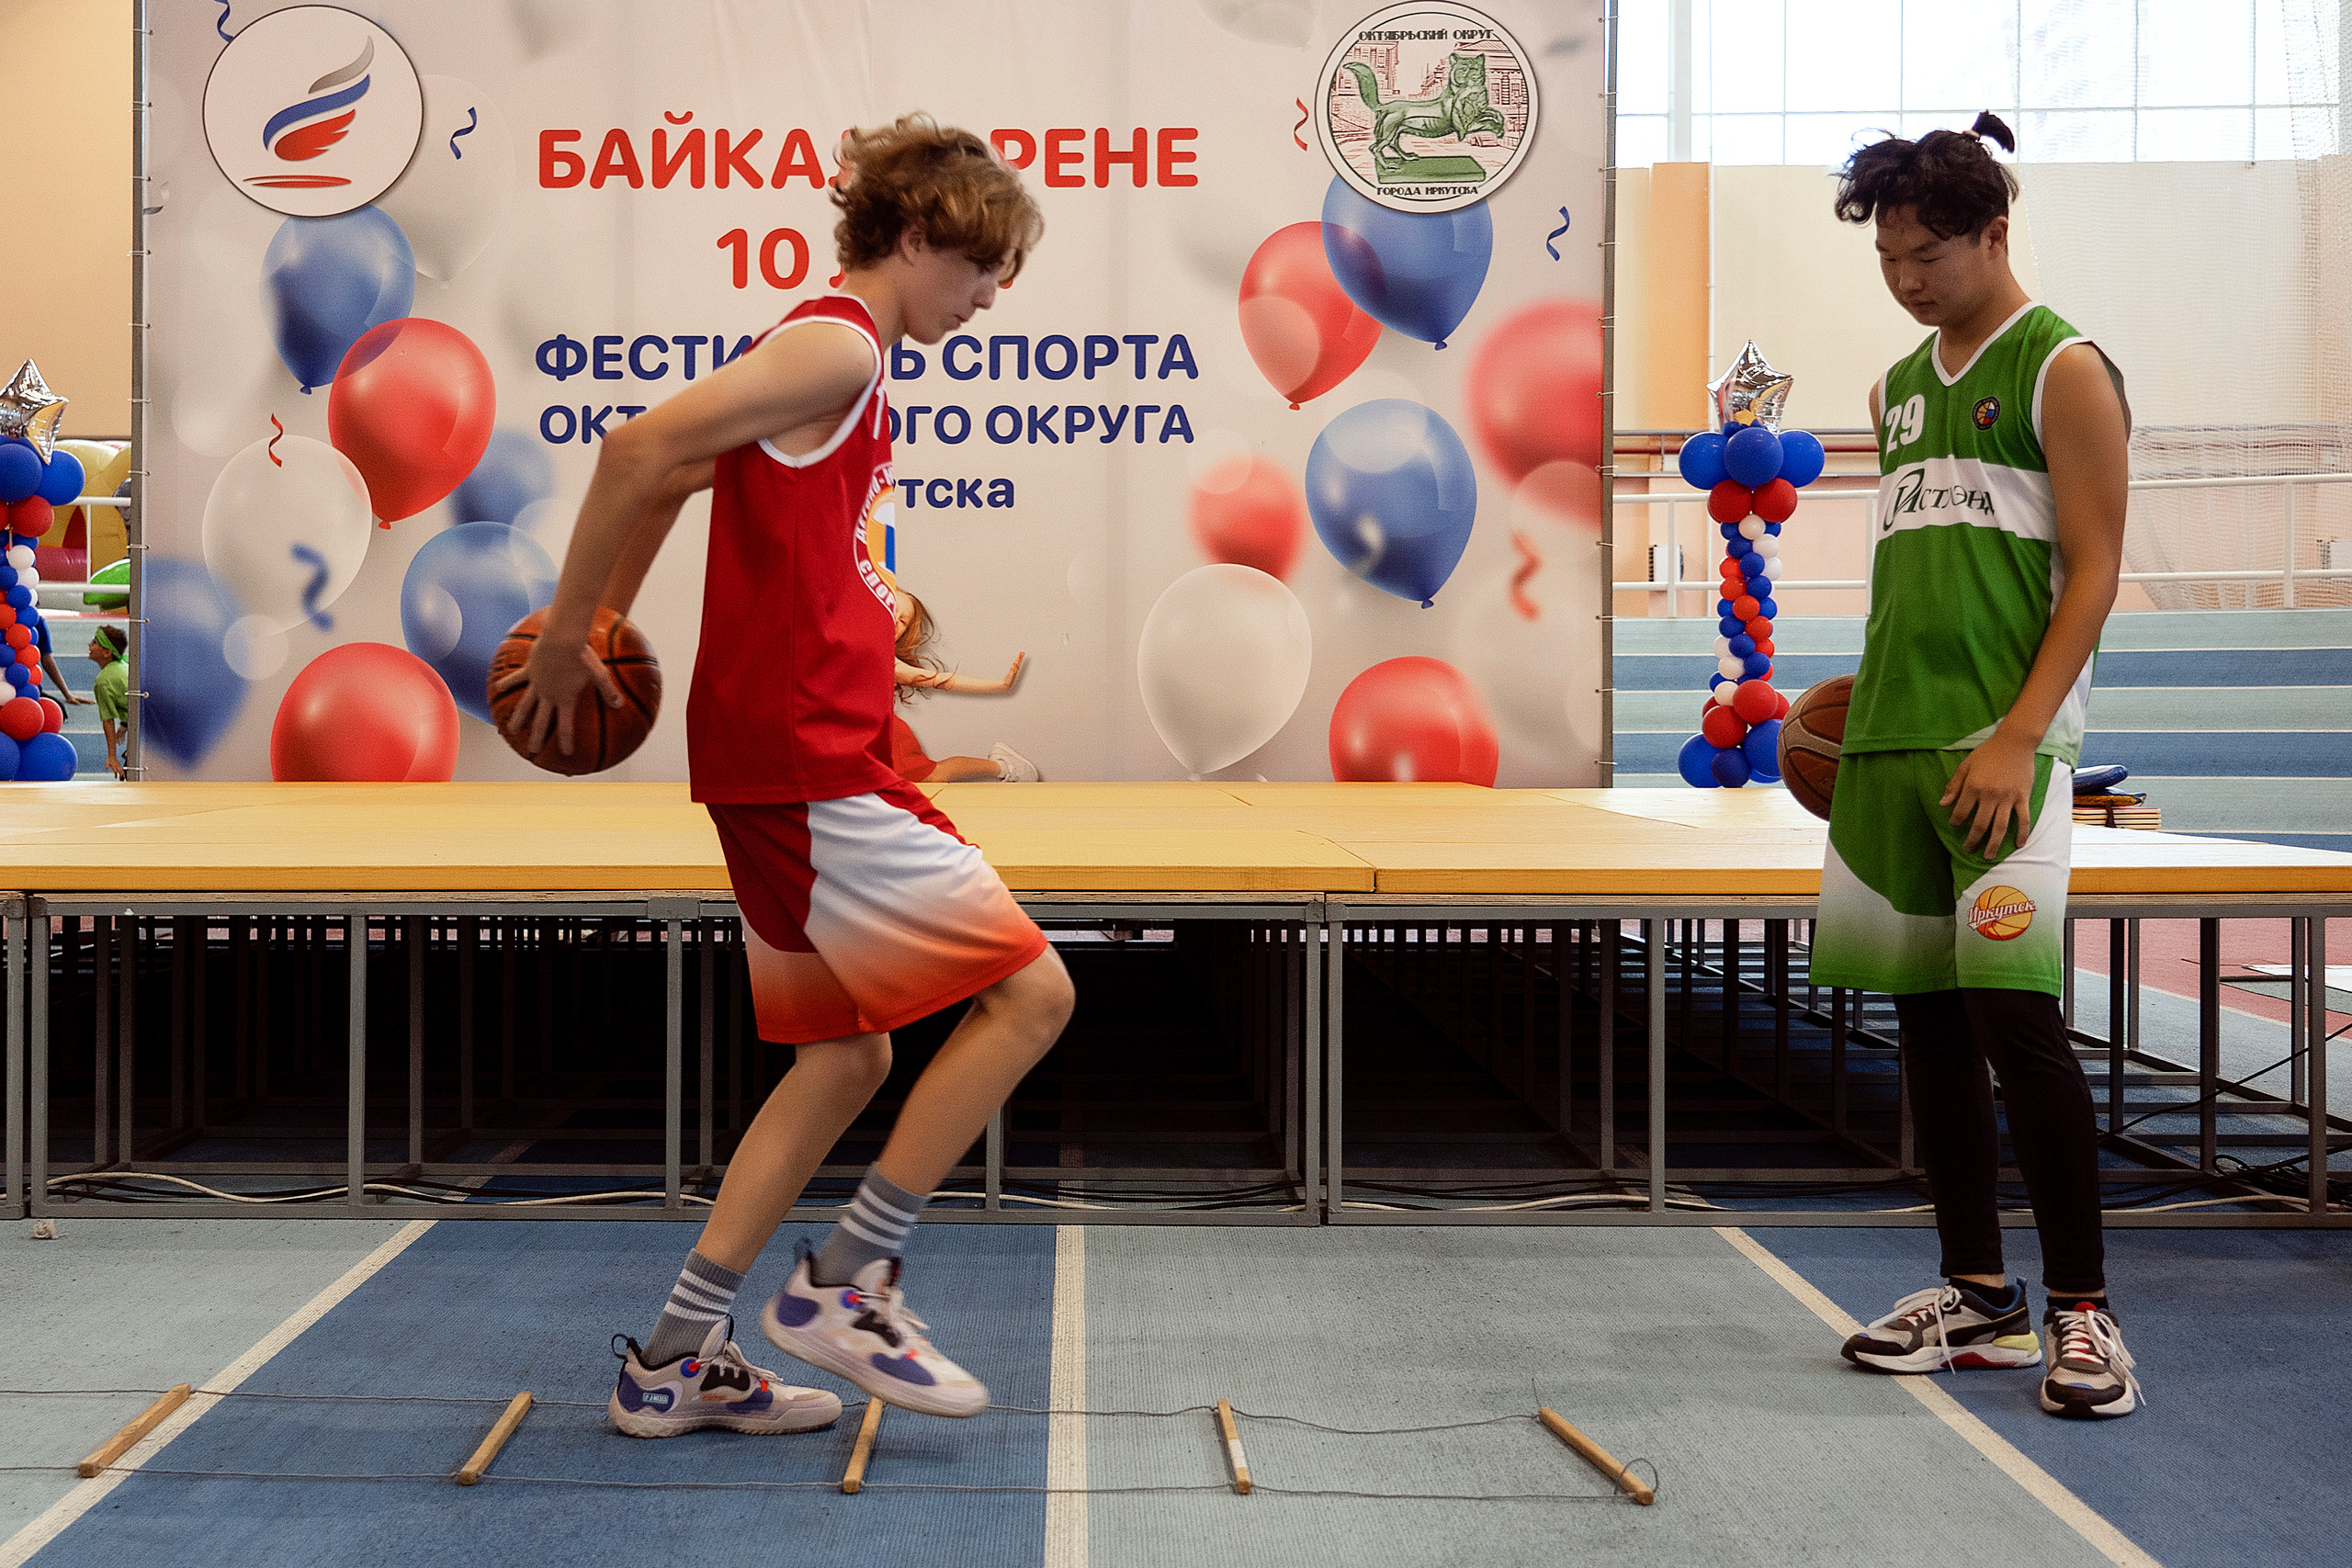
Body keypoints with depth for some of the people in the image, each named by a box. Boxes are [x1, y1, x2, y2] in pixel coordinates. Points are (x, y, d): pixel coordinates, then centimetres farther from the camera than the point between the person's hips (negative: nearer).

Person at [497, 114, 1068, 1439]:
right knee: (1032, 990, -7)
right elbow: (643, 448, -21)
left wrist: (605, 628, 25)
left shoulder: (828, 360, 20)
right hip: (805, 758, -10)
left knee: (849, 1056, 14)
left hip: (793, 758, 10)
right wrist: (565, 636, -13)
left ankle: (676, 1362, 17)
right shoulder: (838, 343, -11)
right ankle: (845, 1283, 1)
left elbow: (674, 477, 28)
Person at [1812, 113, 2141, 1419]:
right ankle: (1977, 1296, 18)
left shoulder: (2062, 371, -2)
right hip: (1889, 742, 7)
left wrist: (2016, 737, -17)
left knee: (2016, 1018, -12)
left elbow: (2092, 572, -8)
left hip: (2003, 746, -7)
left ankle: (2081, 1310, -2)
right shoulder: (1898, 391, 19)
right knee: (1926, 1017, 8)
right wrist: (1862, 705, 16)